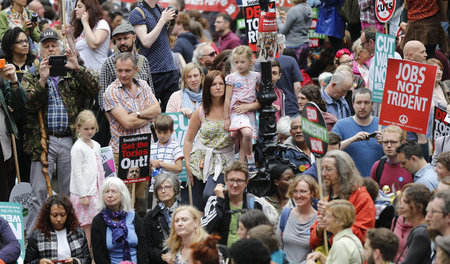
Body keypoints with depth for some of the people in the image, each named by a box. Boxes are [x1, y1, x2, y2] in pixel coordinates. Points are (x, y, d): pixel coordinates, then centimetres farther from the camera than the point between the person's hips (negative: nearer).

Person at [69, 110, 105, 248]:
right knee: (86, 226, -5)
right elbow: (77, 173, -14)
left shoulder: (96, 145, 13)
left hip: (96, 191, 8)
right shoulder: (78, 148, -11)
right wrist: (83, 195, -17)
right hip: (84, 192, -8)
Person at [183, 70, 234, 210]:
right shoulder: (200, 112, 3)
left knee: (209, 195, -27)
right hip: (200, 159, 2)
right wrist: (187, 164, 3)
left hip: (222, 160, -2)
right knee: (198, 206, 3)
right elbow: (188, 140, 10)